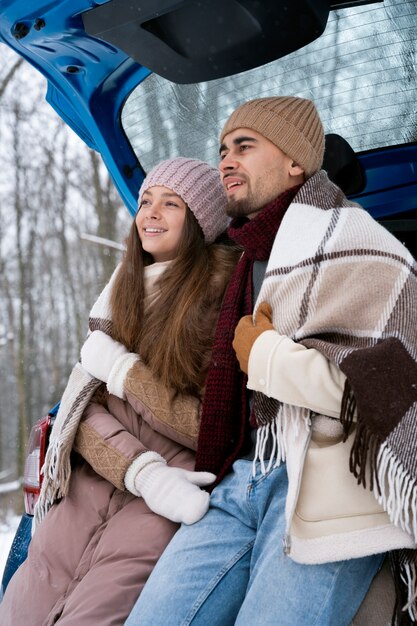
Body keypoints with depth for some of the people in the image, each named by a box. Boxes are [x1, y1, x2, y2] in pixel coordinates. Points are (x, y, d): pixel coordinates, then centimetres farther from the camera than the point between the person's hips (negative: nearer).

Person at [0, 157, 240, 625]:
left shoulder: (223, 296, -8)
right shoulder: (124, 290, 10)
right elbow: (85, 407, 2)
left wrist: (121, 370, -10)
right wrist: (141, 470, -16)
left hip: (172, 504, -5)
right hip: (91, 484, 5)